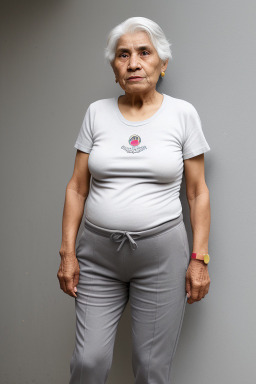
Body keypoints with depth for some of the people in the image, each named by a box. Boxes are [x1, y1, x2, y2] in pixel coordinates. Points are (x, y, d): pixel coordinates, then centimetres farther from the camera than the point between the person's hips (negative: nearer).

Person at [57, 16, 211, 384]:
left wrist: (199, 259, -4)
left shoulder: (183, 113, -1)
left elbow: (198, 192, 1)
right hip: (98, 254, 2)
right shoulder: (97, 112, 4)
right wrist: (67, 252, 0)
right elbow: (77, 188, 5)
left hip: (162, 254, -1)